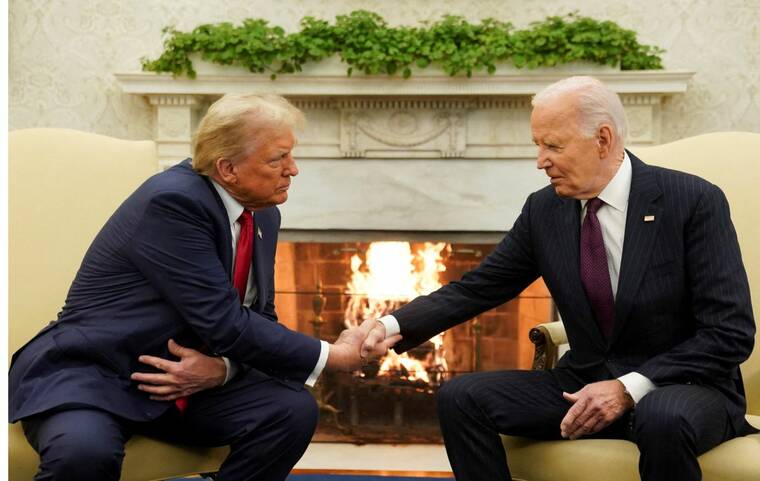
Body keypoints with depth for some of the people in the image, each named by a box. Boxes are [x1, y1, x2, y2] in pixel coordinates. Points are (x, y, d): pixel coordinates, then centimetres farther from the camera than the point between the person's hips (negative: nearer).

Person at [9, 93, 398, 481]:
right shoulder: (172, 201, -22)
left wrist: (222, 368, -14)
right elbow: (226, 325, -25)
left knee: (293, 410, -15)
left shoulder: (263, 215, 3)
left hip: (192, 377, 7)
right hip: (89, 375, -7)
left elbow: (258, 318, 8)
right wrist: (333, 355, -17)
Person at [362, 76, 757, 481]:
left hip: (686, 387, -5)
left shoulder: (694, 201, -13)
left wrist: (630, 388, -22)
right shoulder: (544, 210, 1)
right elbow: (477, 288, 5)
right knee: (459, 397, -12)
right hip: (585, 385, 5)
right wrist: (395, 325, -12)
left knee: (664, 420, -39)